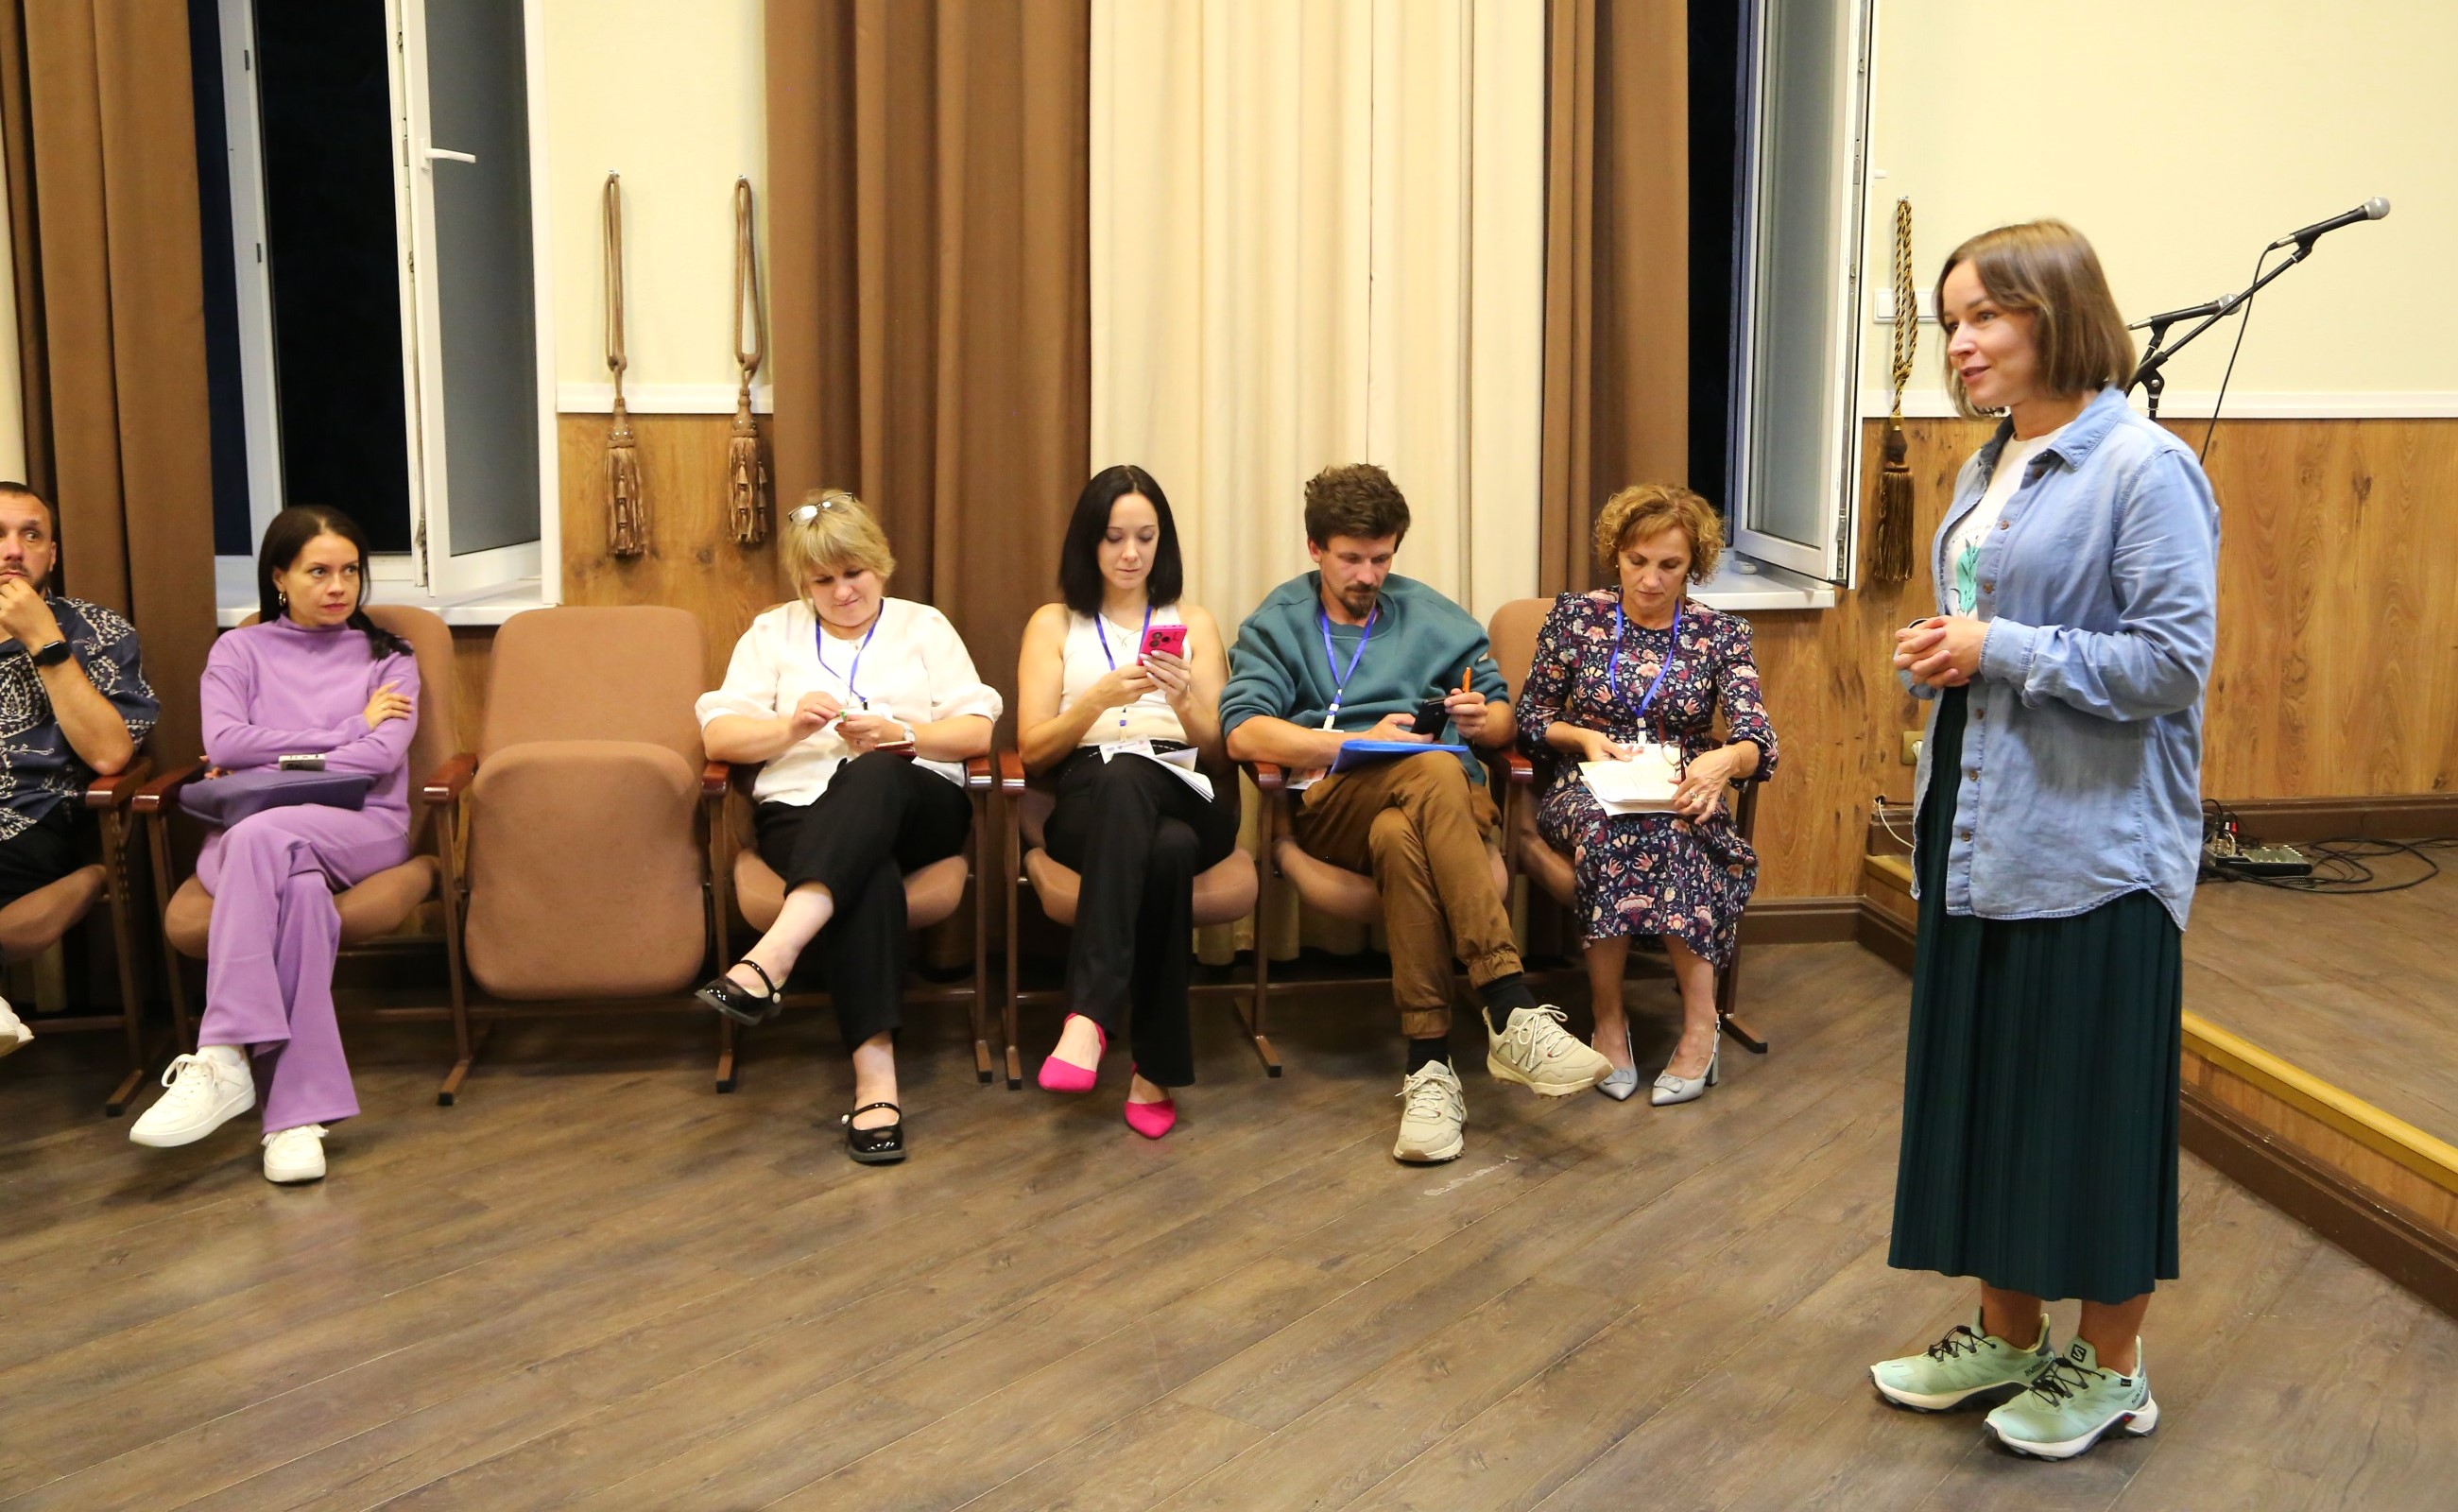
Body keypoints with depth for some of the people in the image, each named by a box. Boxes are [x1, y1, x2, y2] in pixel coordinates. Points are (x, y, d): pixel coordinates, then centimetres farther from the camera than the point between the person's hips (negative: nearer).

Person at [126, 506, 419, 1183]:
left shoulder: (387, 657, 18)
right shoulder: (239, 650, 19)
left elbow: (382, 756, -2)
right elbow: (223, 745, -1)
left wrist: (269, 765, -5)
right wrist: (347, 731, 0)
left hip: (359, 827, -1)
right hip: (245, 834, 1)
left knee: (261, 838, -37)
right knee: (298, 886, -37)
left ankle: (222, 1060, -42)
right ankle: (298, 1110, -45)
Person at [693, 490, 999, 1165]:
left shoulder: (924, 626, 20)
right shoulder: (772, 633, 22)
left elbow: (977, 731, 8)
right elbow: (718, 734, 9)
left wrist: (900, 736, -12)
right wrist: (793, 726, -11)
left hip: (914, 808, 0)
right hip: (803, 811, 0)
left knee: (875, 775, -38)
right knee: (868, 874, -37)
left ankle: (771, 957, -54)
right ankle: (875, 1079, -47)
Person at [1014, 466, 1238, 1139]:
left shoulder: (1193, 622, 21)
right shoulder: (1054, 624, 17)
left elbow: (1219, 751, 13)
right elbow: (1033, 750, 5)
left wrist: (1185, 701, -10)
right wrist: (1102, 697, -12)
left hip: (1187, 798, 1)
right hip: (1089, 802, -1)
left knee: (1126, 774, -38)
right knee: (1166, 853, -39)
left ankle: (1090, 1015, -43)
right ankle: (1155, 1068, -39)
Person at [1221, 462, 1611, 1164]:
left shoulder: (1433, 617, 24)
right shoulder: (1277, 624, 16)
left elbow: (1505, 719, 21)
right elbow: (1244, 732, -2)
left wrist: (1482, 719, -5)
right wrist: (1360, 742, -13)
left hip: (1445, 800, 2)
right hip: (1332, 805, -2)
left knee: (1401, 837, -38)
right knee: (1434, 770, -37)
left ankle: (1430, 1066, -42)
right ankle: (1513, 1011, -47)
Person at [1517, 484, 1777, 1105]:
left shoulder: (1721, 635, 5)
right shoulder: (1575, 616, 6)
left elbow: (1757, 739, -9)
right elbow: (1530, 715, 10)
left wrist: (1726, 759, -33)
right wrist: (1584, 737, -11)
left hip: (1681, 797, 0)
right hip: (1584, 790, 0)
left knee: (1659, 831, -37)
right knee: (1606, 826, -37)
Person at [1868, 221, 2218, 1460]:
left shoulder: (2144, 469, -13)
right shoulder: (1989, 469, 12)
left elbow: (2174, 659, -19)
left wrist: (2000, 650, -18)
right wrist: (1943, 658, 2)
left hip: (2092, 842, -8)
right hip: (1978, 832, 8)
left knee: (2092, 1101, 3)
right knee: (1979, 1082, 14)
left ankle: (2109, 1367, 20)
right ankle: (2006, 1336, 29)